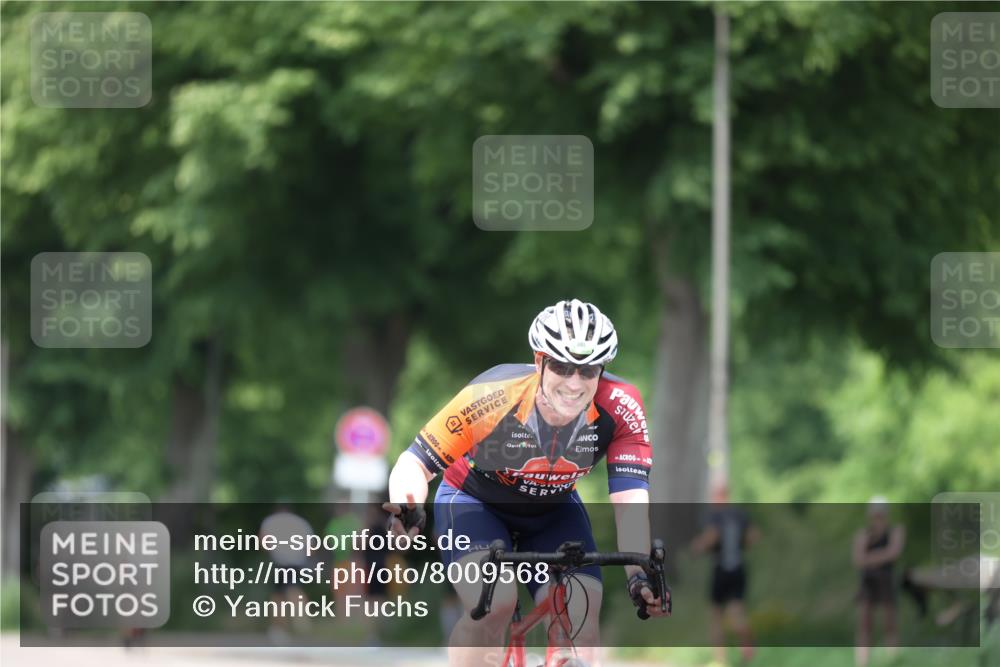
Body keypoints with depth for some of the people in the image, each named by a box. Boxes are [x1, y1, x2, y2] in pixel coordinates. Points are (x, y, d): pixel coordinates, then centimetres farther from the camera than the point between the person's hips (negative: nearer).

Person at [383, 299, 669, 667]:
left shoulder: (620, 408, -29)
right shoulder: (492, 398, -35)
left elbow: (630, 501, -31)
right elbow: (415, 461, -28)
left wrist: (640, 576, -47)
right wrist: (408, 508, -50)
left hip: (553, 510, 3)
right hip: (476, 501, -3)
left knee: (580, 622, -17)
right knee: (494, 602, -30)